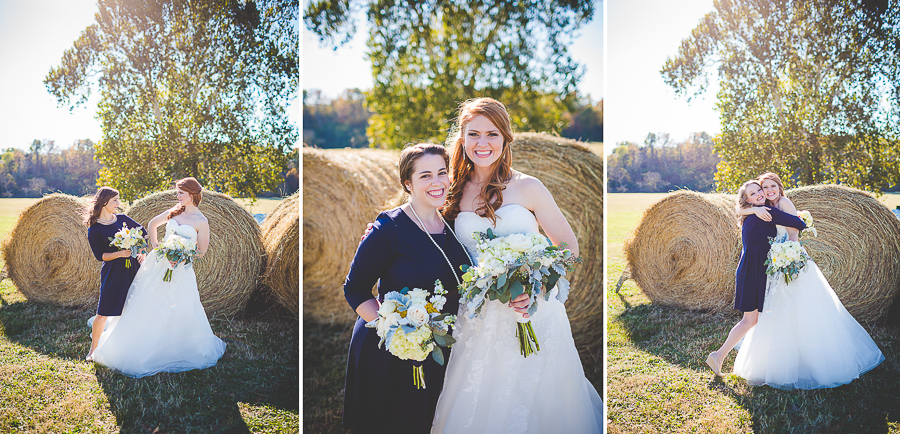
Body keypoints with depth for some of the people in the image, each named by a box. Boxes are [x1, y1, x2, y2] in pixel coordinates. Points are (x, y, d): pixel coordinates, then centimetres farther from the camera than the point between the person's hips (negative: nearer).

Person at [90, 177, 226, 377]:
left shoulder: (201, 222, -7)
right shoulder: (174, 212, 7)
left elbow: (201, 252, -4)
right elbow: (152, 223, 21)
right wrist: (155, 245, 8)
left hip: (179, 269, -5)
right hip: (158, 264, 5)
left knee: (180, 312, -3)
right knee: (144, 307, 9)